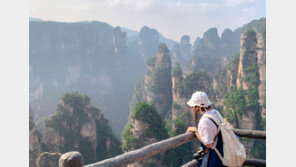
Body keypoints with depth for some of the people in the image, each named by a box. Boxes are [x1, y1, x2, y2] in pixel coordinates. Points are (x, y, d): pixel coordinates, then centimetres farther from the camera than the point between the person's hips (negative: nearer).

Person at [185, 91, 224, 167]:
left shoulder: (205, 120, -27)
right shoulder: (214, 112, 1)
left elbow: (208, 144, -24)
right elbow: (199, 126, 17)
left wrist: (195, 130, -18)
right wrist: (195, 113, 4)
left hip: (213, 155, -9)